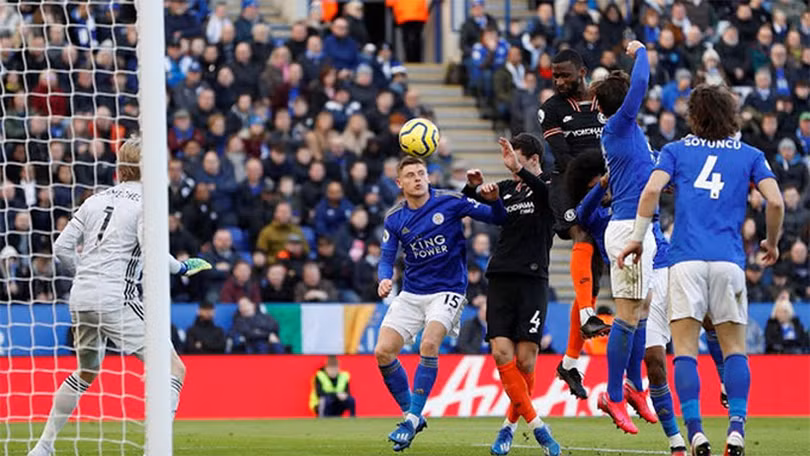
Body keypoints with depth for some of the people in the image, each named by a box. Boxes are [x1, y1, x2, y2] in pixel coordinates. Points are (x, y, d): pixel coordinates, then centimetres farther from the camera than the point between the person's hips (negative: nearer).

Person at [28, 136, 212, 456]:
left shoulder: (95, 201, 13)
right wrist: (182, 268, 3)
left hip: (81, 298, 7)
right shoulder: (146, 202, -4)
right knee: (174, 370, -3)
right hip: (116, 300, -7)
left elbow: (61, 247, 12)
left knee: (86, 372, 29)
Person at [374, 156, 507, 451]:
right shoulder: (394, 219, 3)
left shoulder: (450, 202, -7)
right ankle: (410, 414, 11)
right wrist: (384, 279, -18)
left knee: (429, 344, -27)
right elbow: (387, 258, 5)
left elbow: (497, 219, -4)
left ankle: (413, 419, -19)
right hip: (411, 294, 4)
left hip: (447, 291, -4)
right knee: (383, 352, -7)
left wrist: (493, 201, -26)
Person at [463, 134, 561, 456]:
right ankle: (536, 425, -4)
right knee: (501, 352, -9)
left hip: (532, 279, -5)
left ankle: (510, 425, 12)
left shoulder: (545, 190, 1)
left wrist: (519, 171, -37)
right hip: (501, 278, 5)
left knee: (525, 359, -6)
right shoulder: (506, 189, 17)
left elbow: (553, 193, -22)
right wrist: (473, 187, -1)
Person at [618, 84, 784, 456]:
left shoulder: (676, 150, 13)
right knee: (734, 348, 7)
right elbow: (775, 202, 3)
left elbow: (651, 190, -3)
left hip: (686, 261, -1)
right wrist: (771, 243, 19)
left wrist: (637, 238, 3)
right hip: (729, 260, 1)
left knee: (685, 349, -1)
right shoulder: (749, 155, 14)